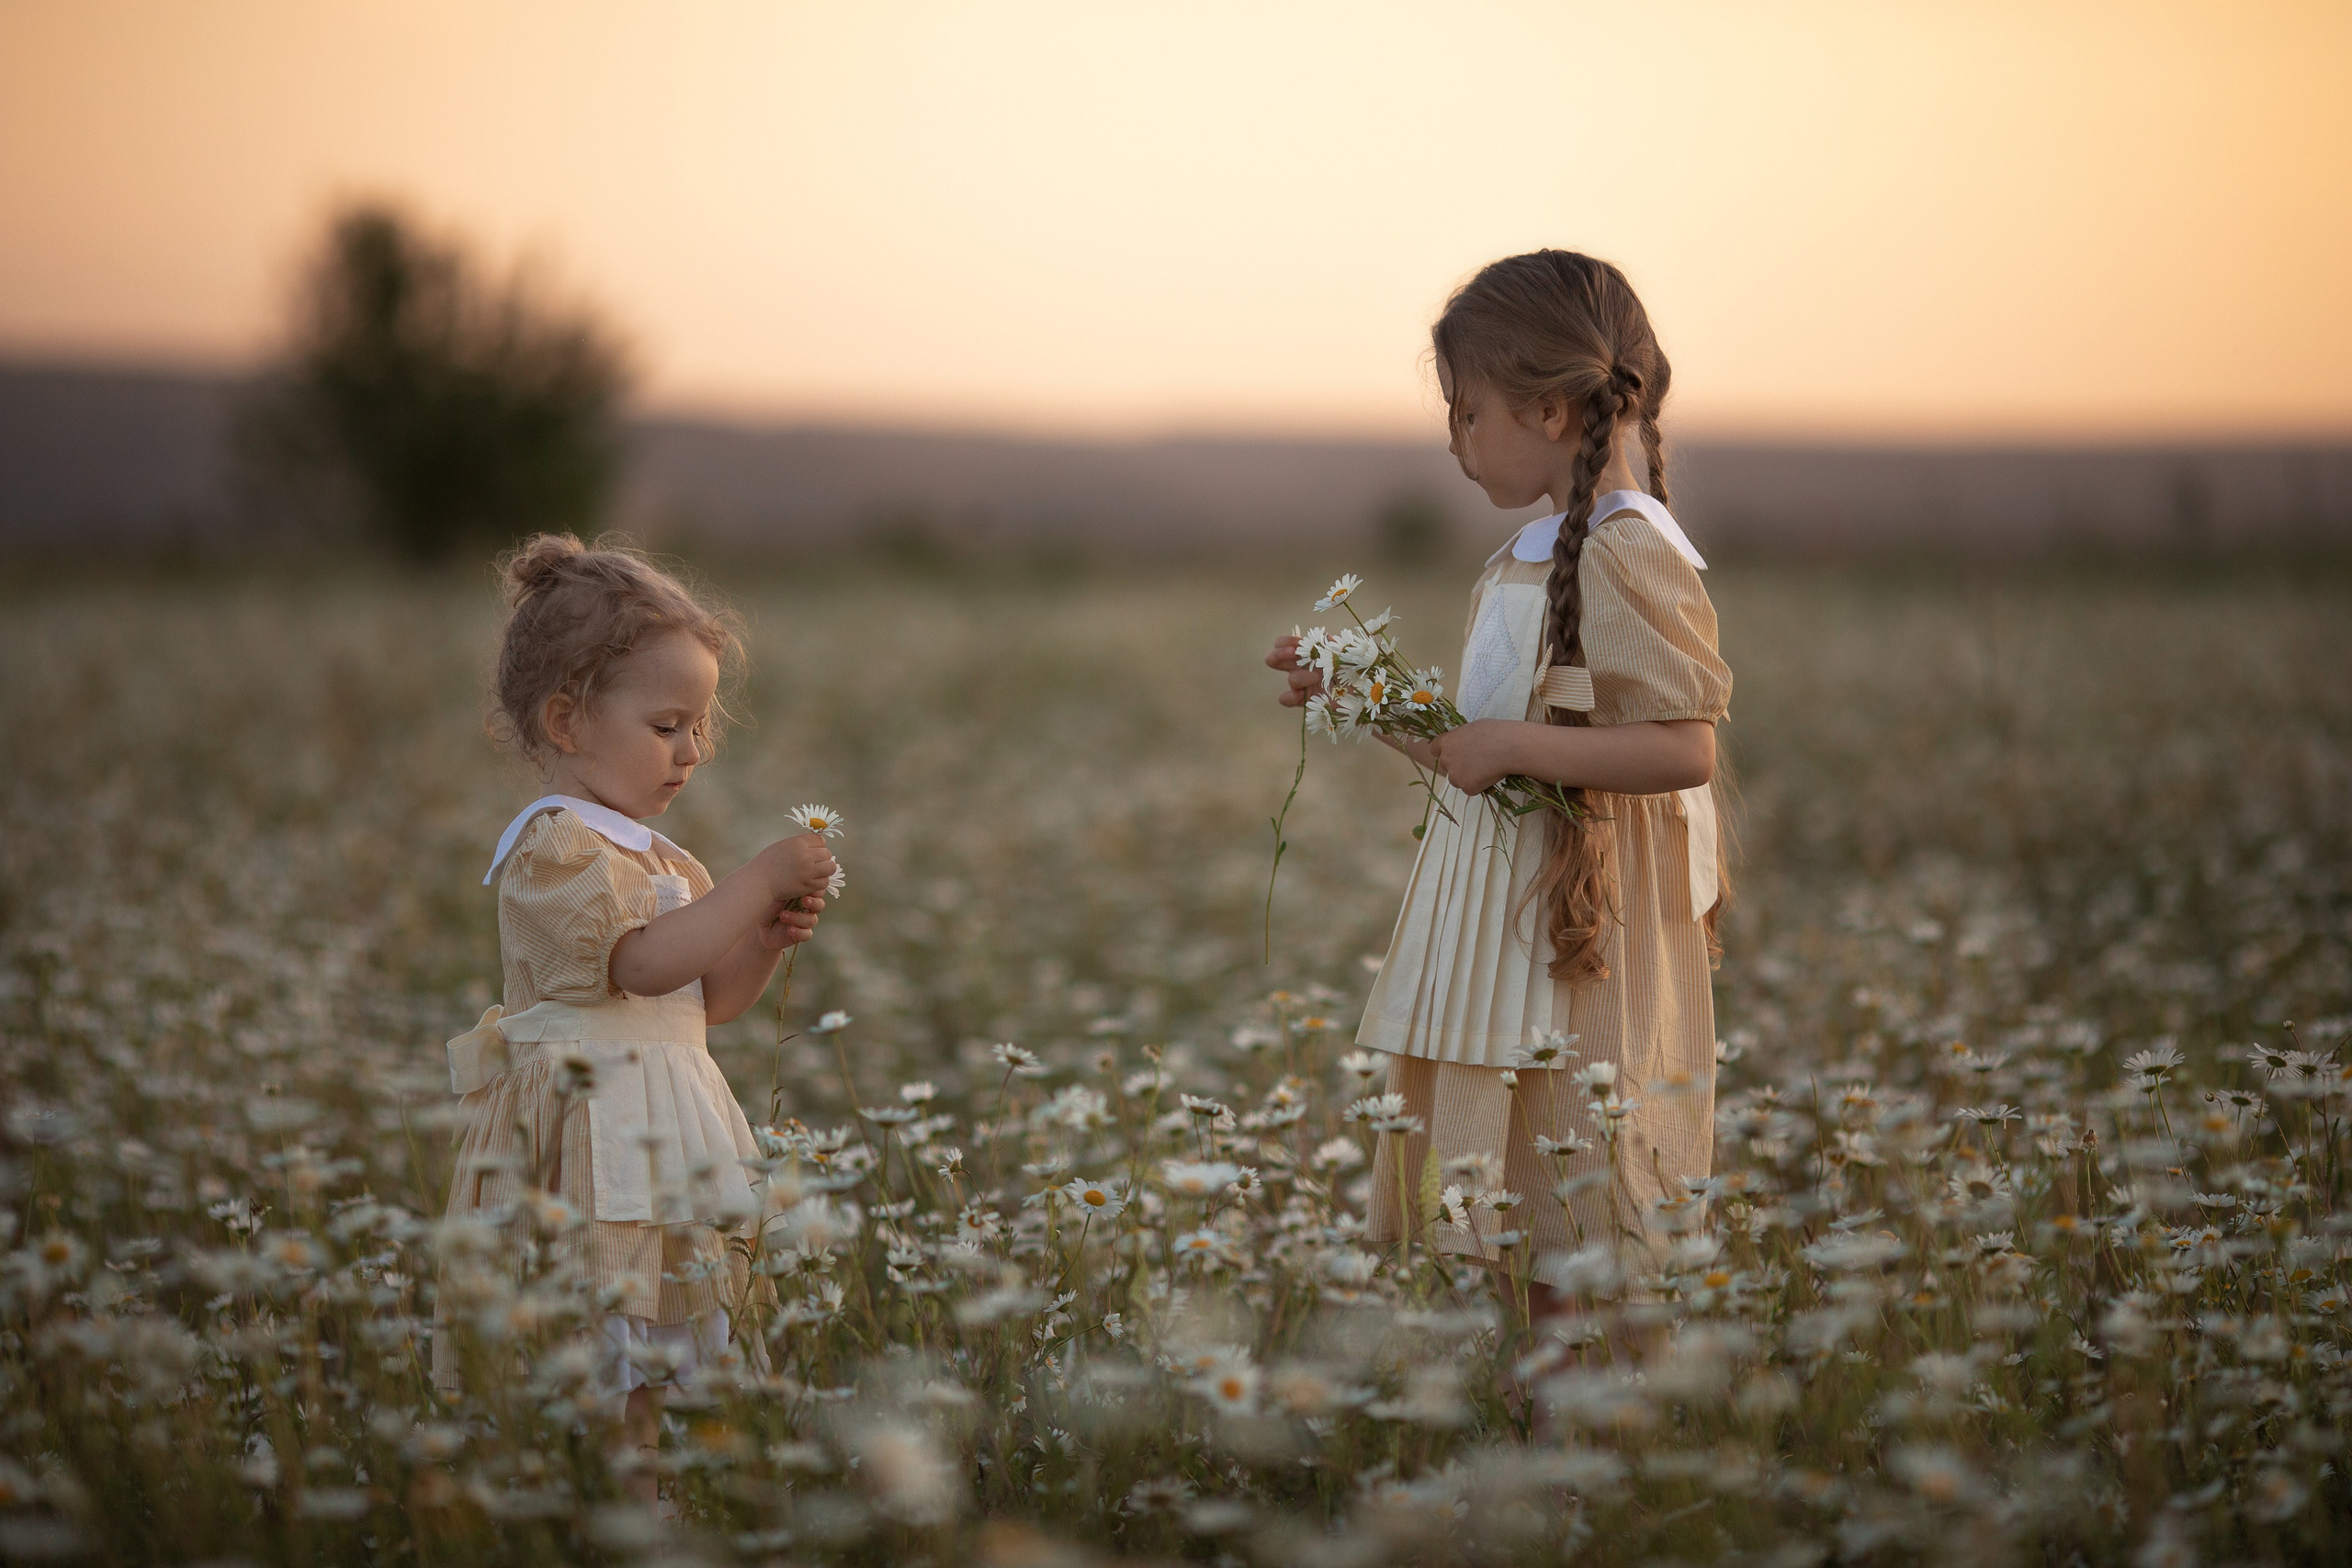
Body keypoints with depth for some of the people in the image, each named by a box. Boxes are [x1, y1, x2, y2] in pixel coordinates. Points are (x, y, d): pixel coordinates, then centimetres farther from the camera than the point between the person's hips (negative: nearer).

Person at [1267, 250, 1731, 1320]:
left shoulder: (1626, 555, -14)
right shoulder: (1535, 557, 15)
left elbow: (1684, 750, -24)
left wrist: (1512, 743, -21)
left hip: (1577, 955, -9)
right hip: (1506, 935, 9)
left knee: (1576, 1268, -6)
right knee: (1515, 1249, 10)